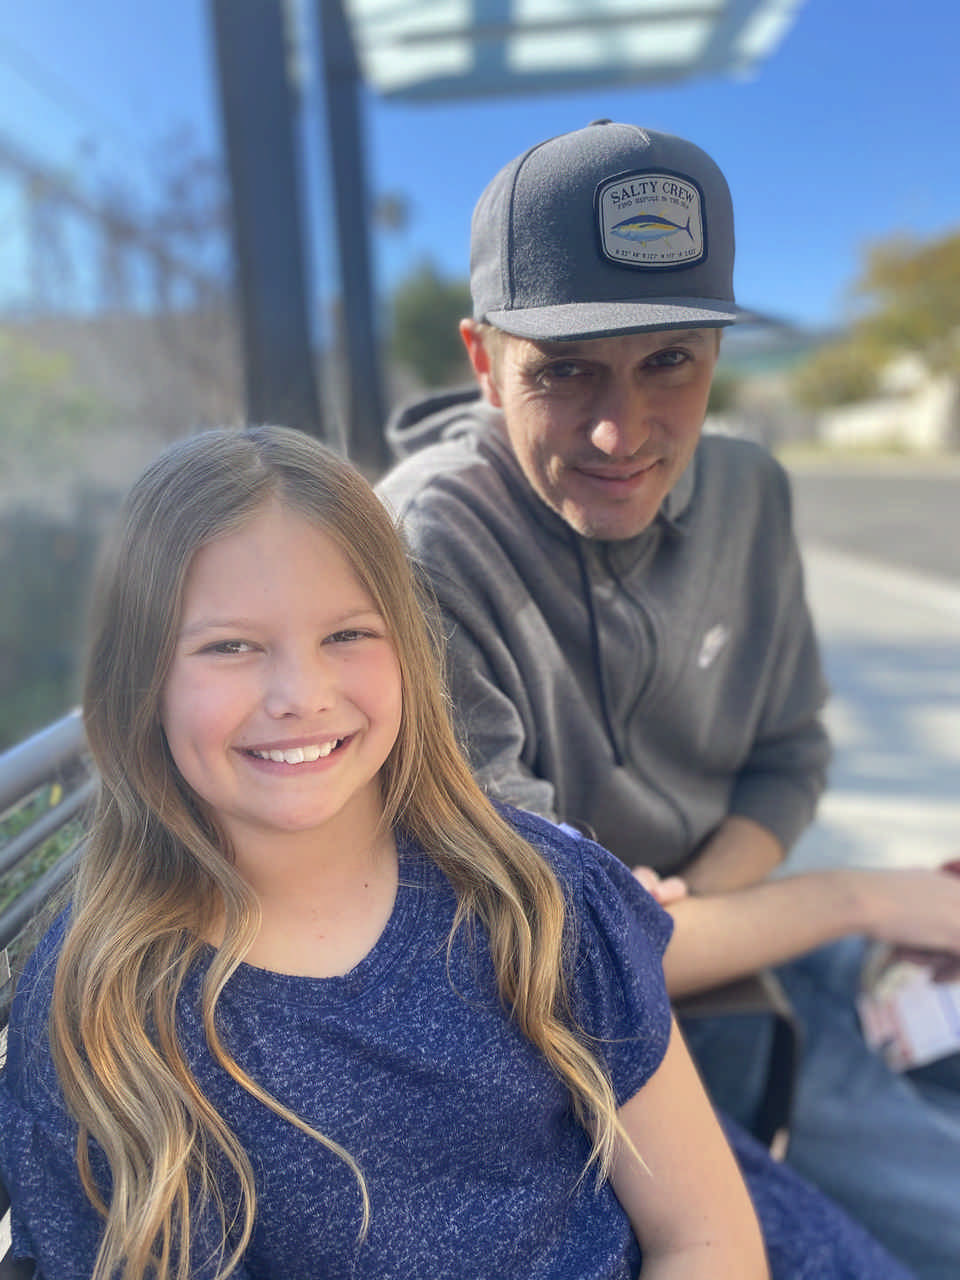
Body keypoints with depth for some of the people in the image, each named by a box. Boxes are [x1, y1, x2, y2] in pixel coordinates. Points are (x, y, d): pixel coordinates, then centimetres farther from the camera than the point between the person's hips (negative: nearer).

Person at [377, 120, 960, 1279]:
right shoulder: (421, 558, -27)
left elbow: (786, 757, 4)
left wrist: (693, 908, -17)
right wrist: (862, 900, -18)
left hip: (729, 920, 6)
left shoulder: (745, 493, -5)